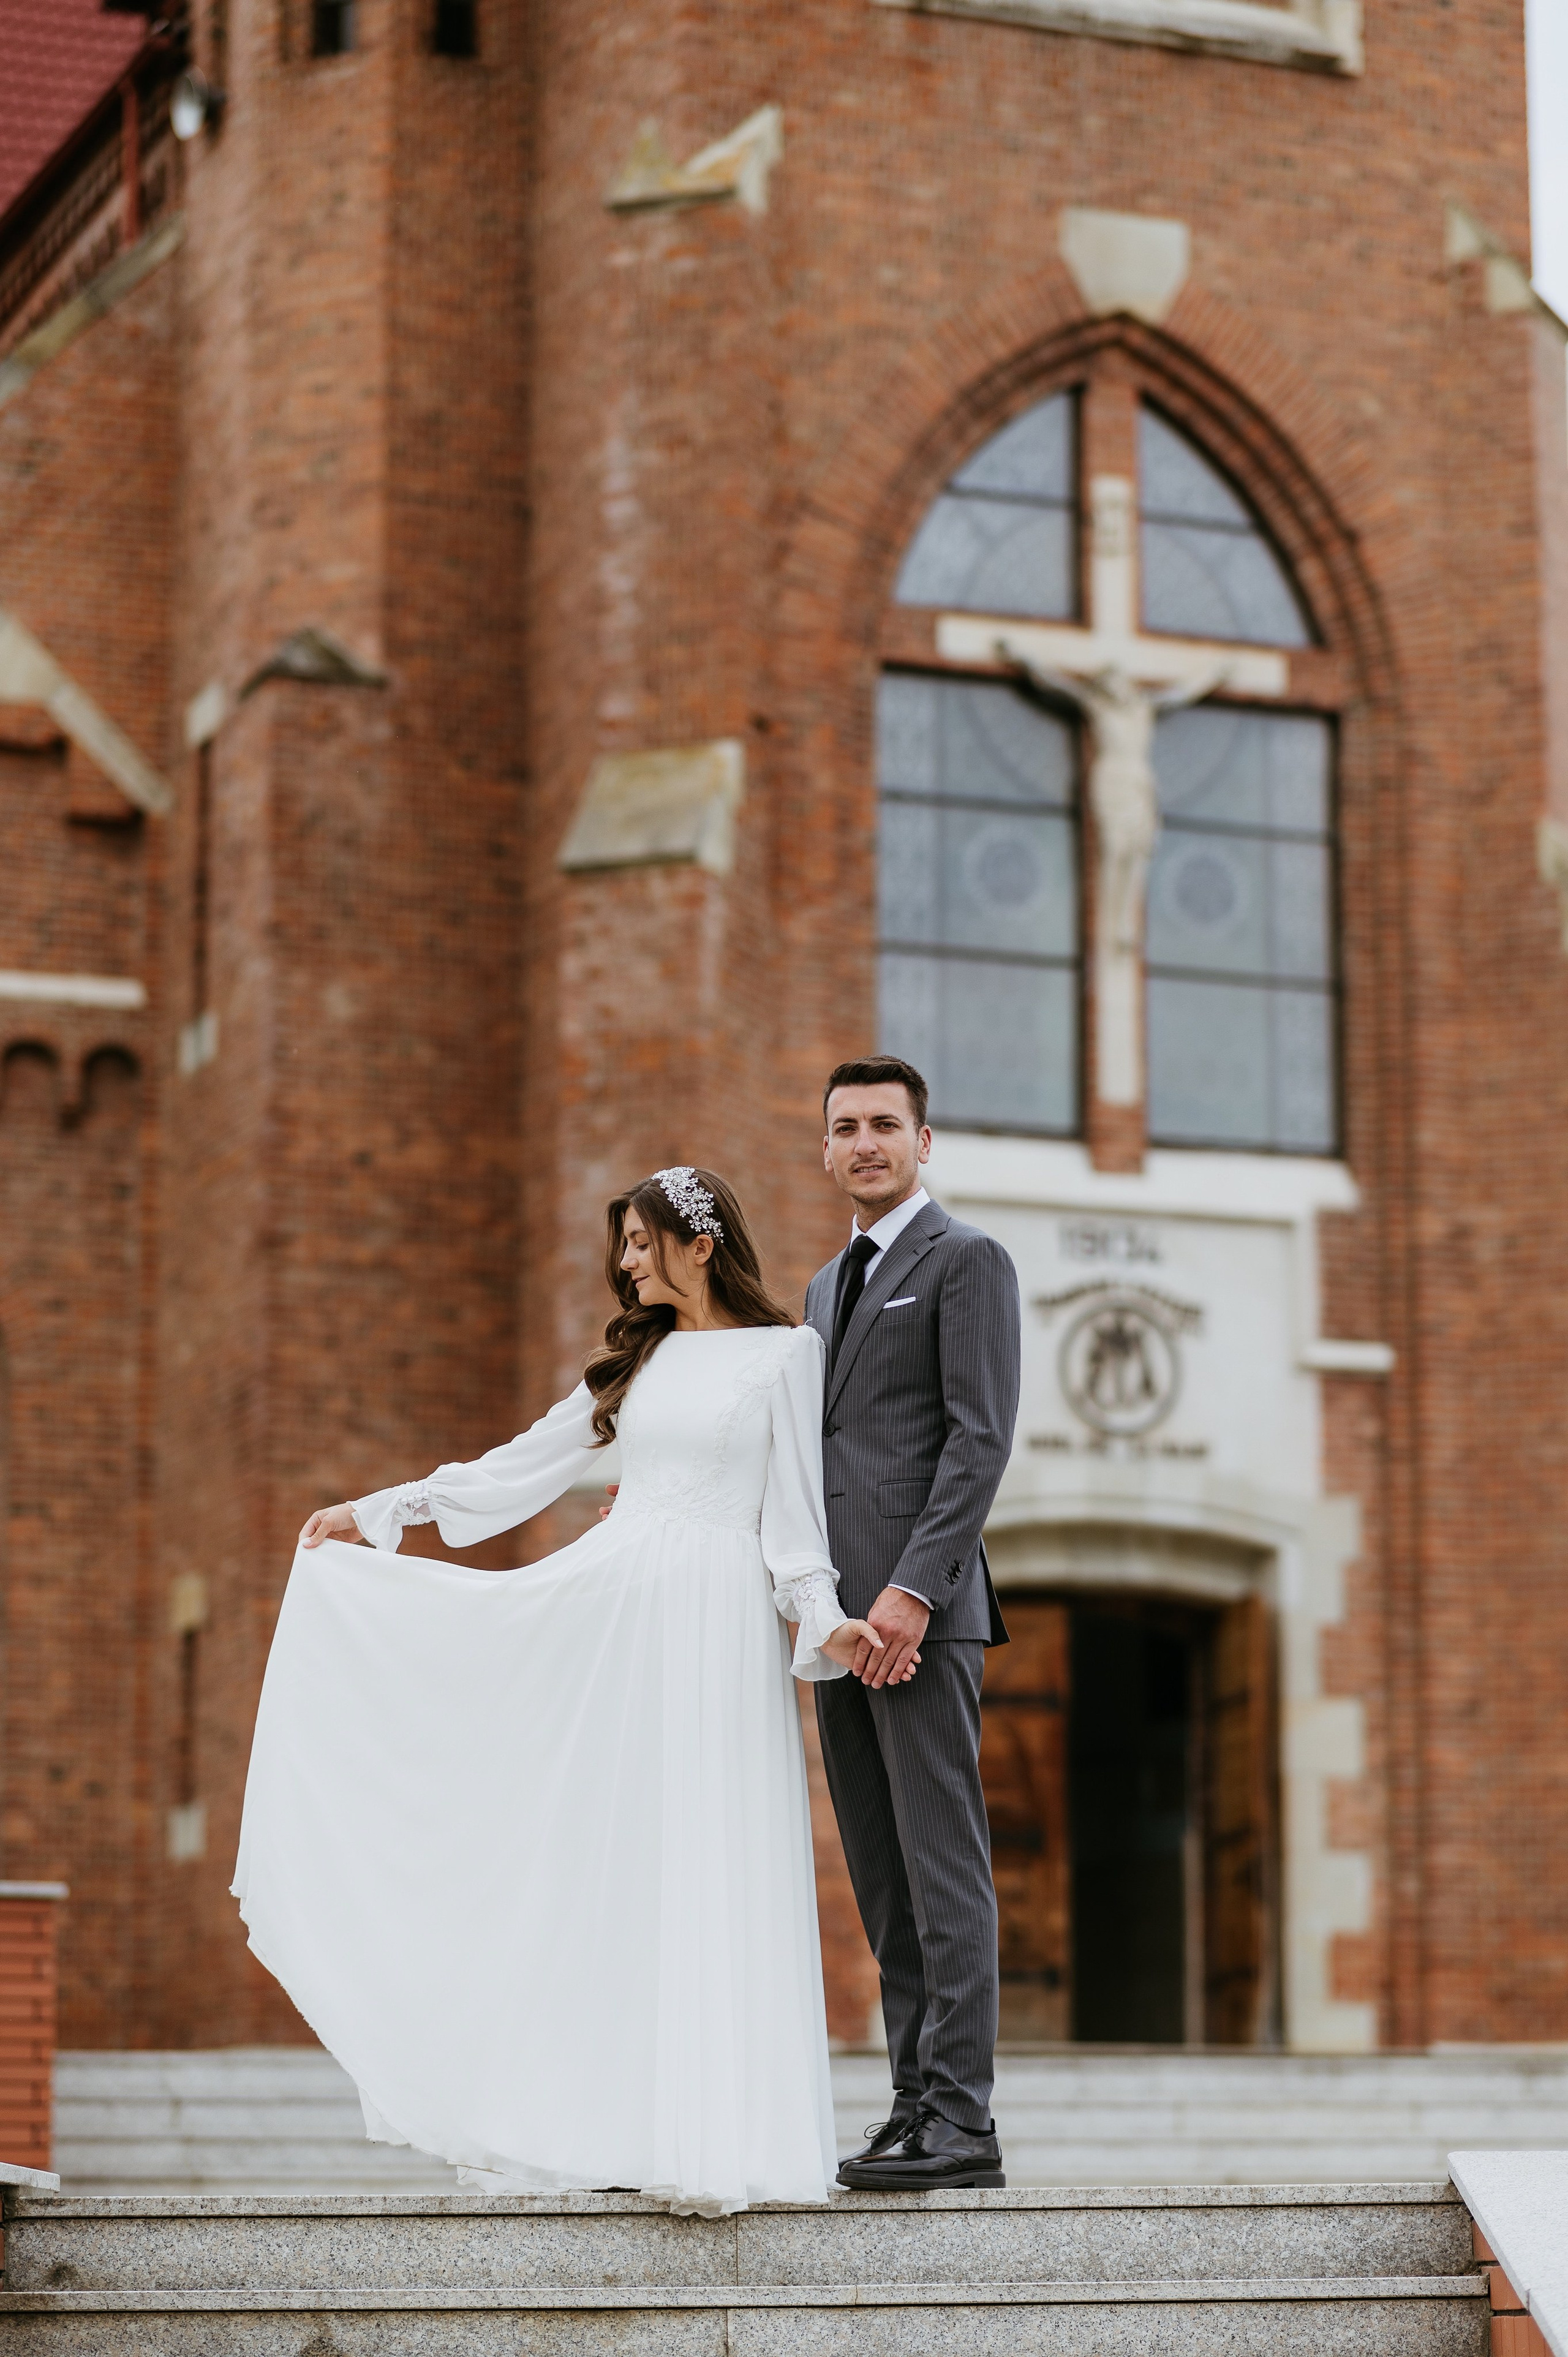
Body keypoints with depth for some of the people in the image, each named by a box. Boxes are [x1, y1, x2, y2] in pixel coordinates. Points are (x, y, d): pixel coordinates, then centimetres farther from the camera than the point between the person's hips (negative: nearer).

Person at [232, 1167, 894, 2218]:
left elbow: (795, 1502, 1)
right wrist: (380, 1510, 20)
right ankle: (584, 2118, 5)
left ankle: (710, 2137, -6)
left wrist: (825, 1619, -12)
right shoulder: (636, 1358, 17)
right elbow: (528, 1463, 21)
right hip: (616, 1605, 5)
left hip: (722, 1620, -4)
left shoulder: (784, 1351, 4)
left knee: (710, 1871, -7)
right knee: (597, 1854, 1)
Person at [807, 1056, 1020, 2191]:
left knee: (943, 1863, -9)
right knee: (883, 1878, 7)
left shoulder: (968, 1260, -3)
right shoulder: (830, 1285, 23)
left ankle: (962, 2119, -8)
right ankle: (918, 2100, 10)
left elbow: (981, 1437, -12)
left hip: (922, 1611, -8)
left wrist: (913, 1590, -19)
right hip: (842, 1613, 8)